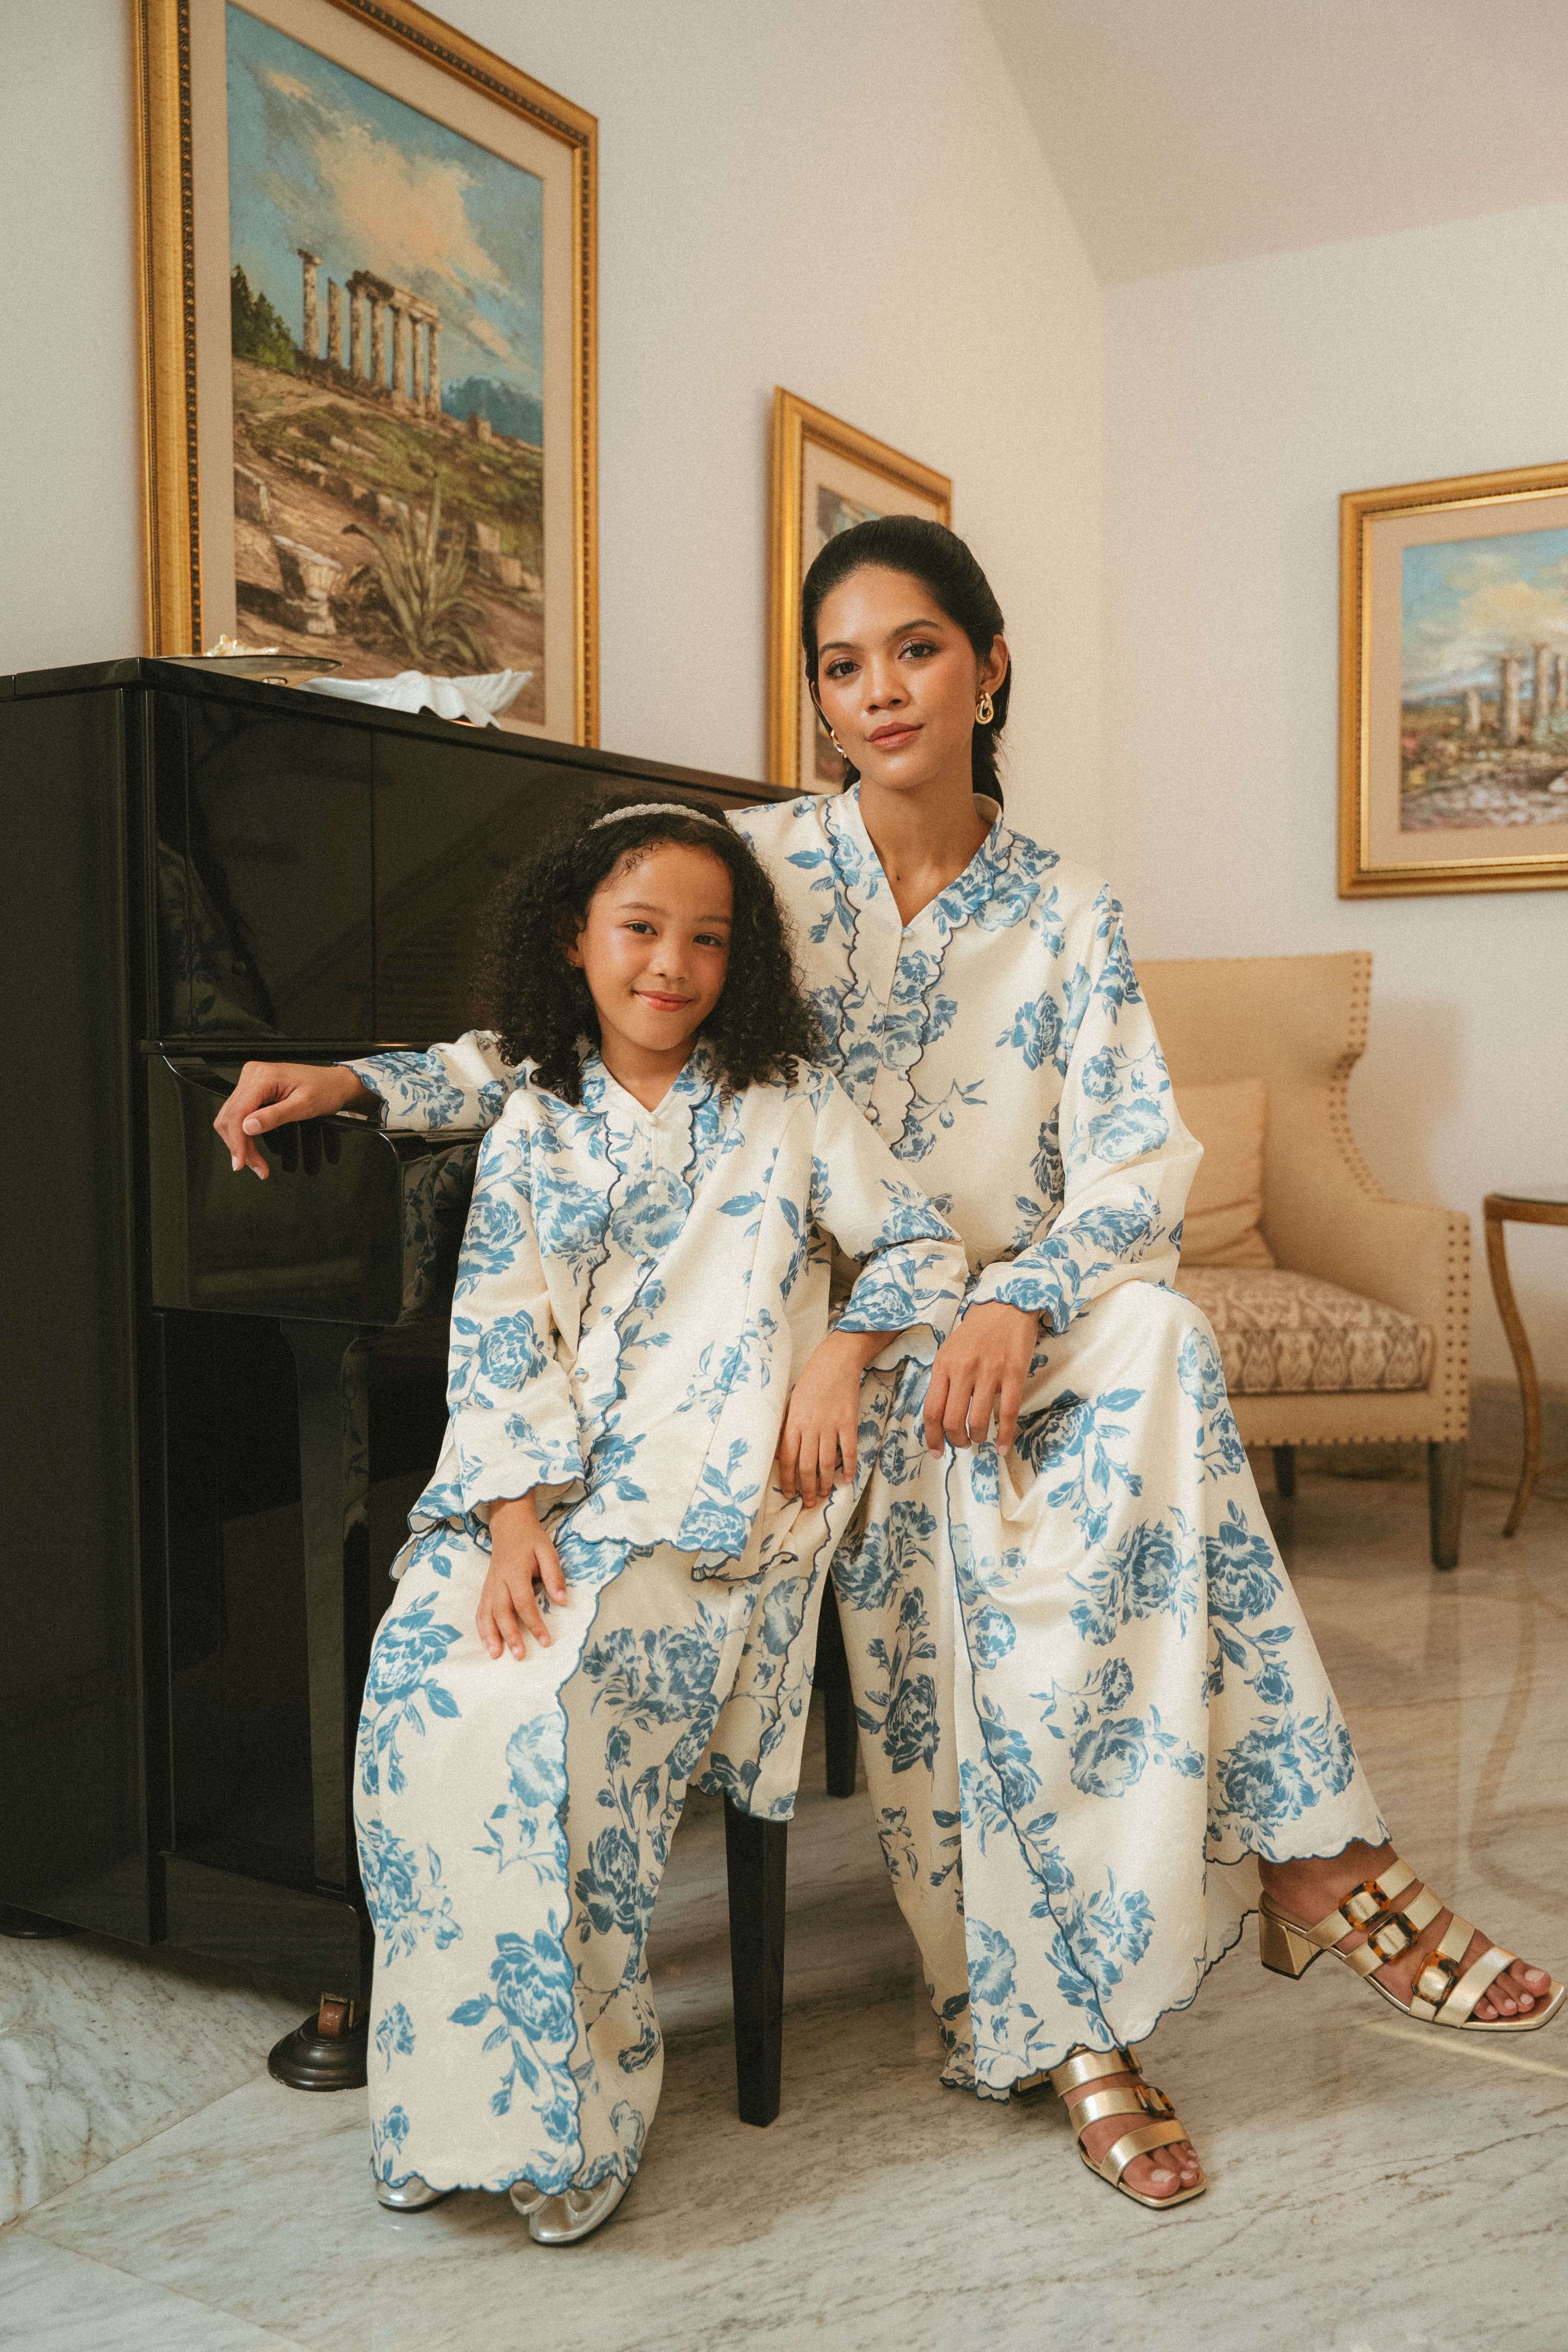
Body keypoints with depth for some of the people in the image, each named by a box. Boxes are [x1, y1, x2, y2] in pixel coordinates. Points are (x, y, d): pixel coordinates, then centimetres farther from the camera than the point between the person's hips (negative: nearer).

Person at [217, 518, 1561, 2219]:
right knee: (968, 1529, -32)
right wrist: (351, 1084, -7)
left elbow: (1140, 1162, -4)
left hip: (1013, 1320, 2)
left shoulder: (1067, 916, 6)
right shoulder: (763, 866, 4)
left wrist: (1016, 1308, -24)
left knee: (1153, 1334, -32)